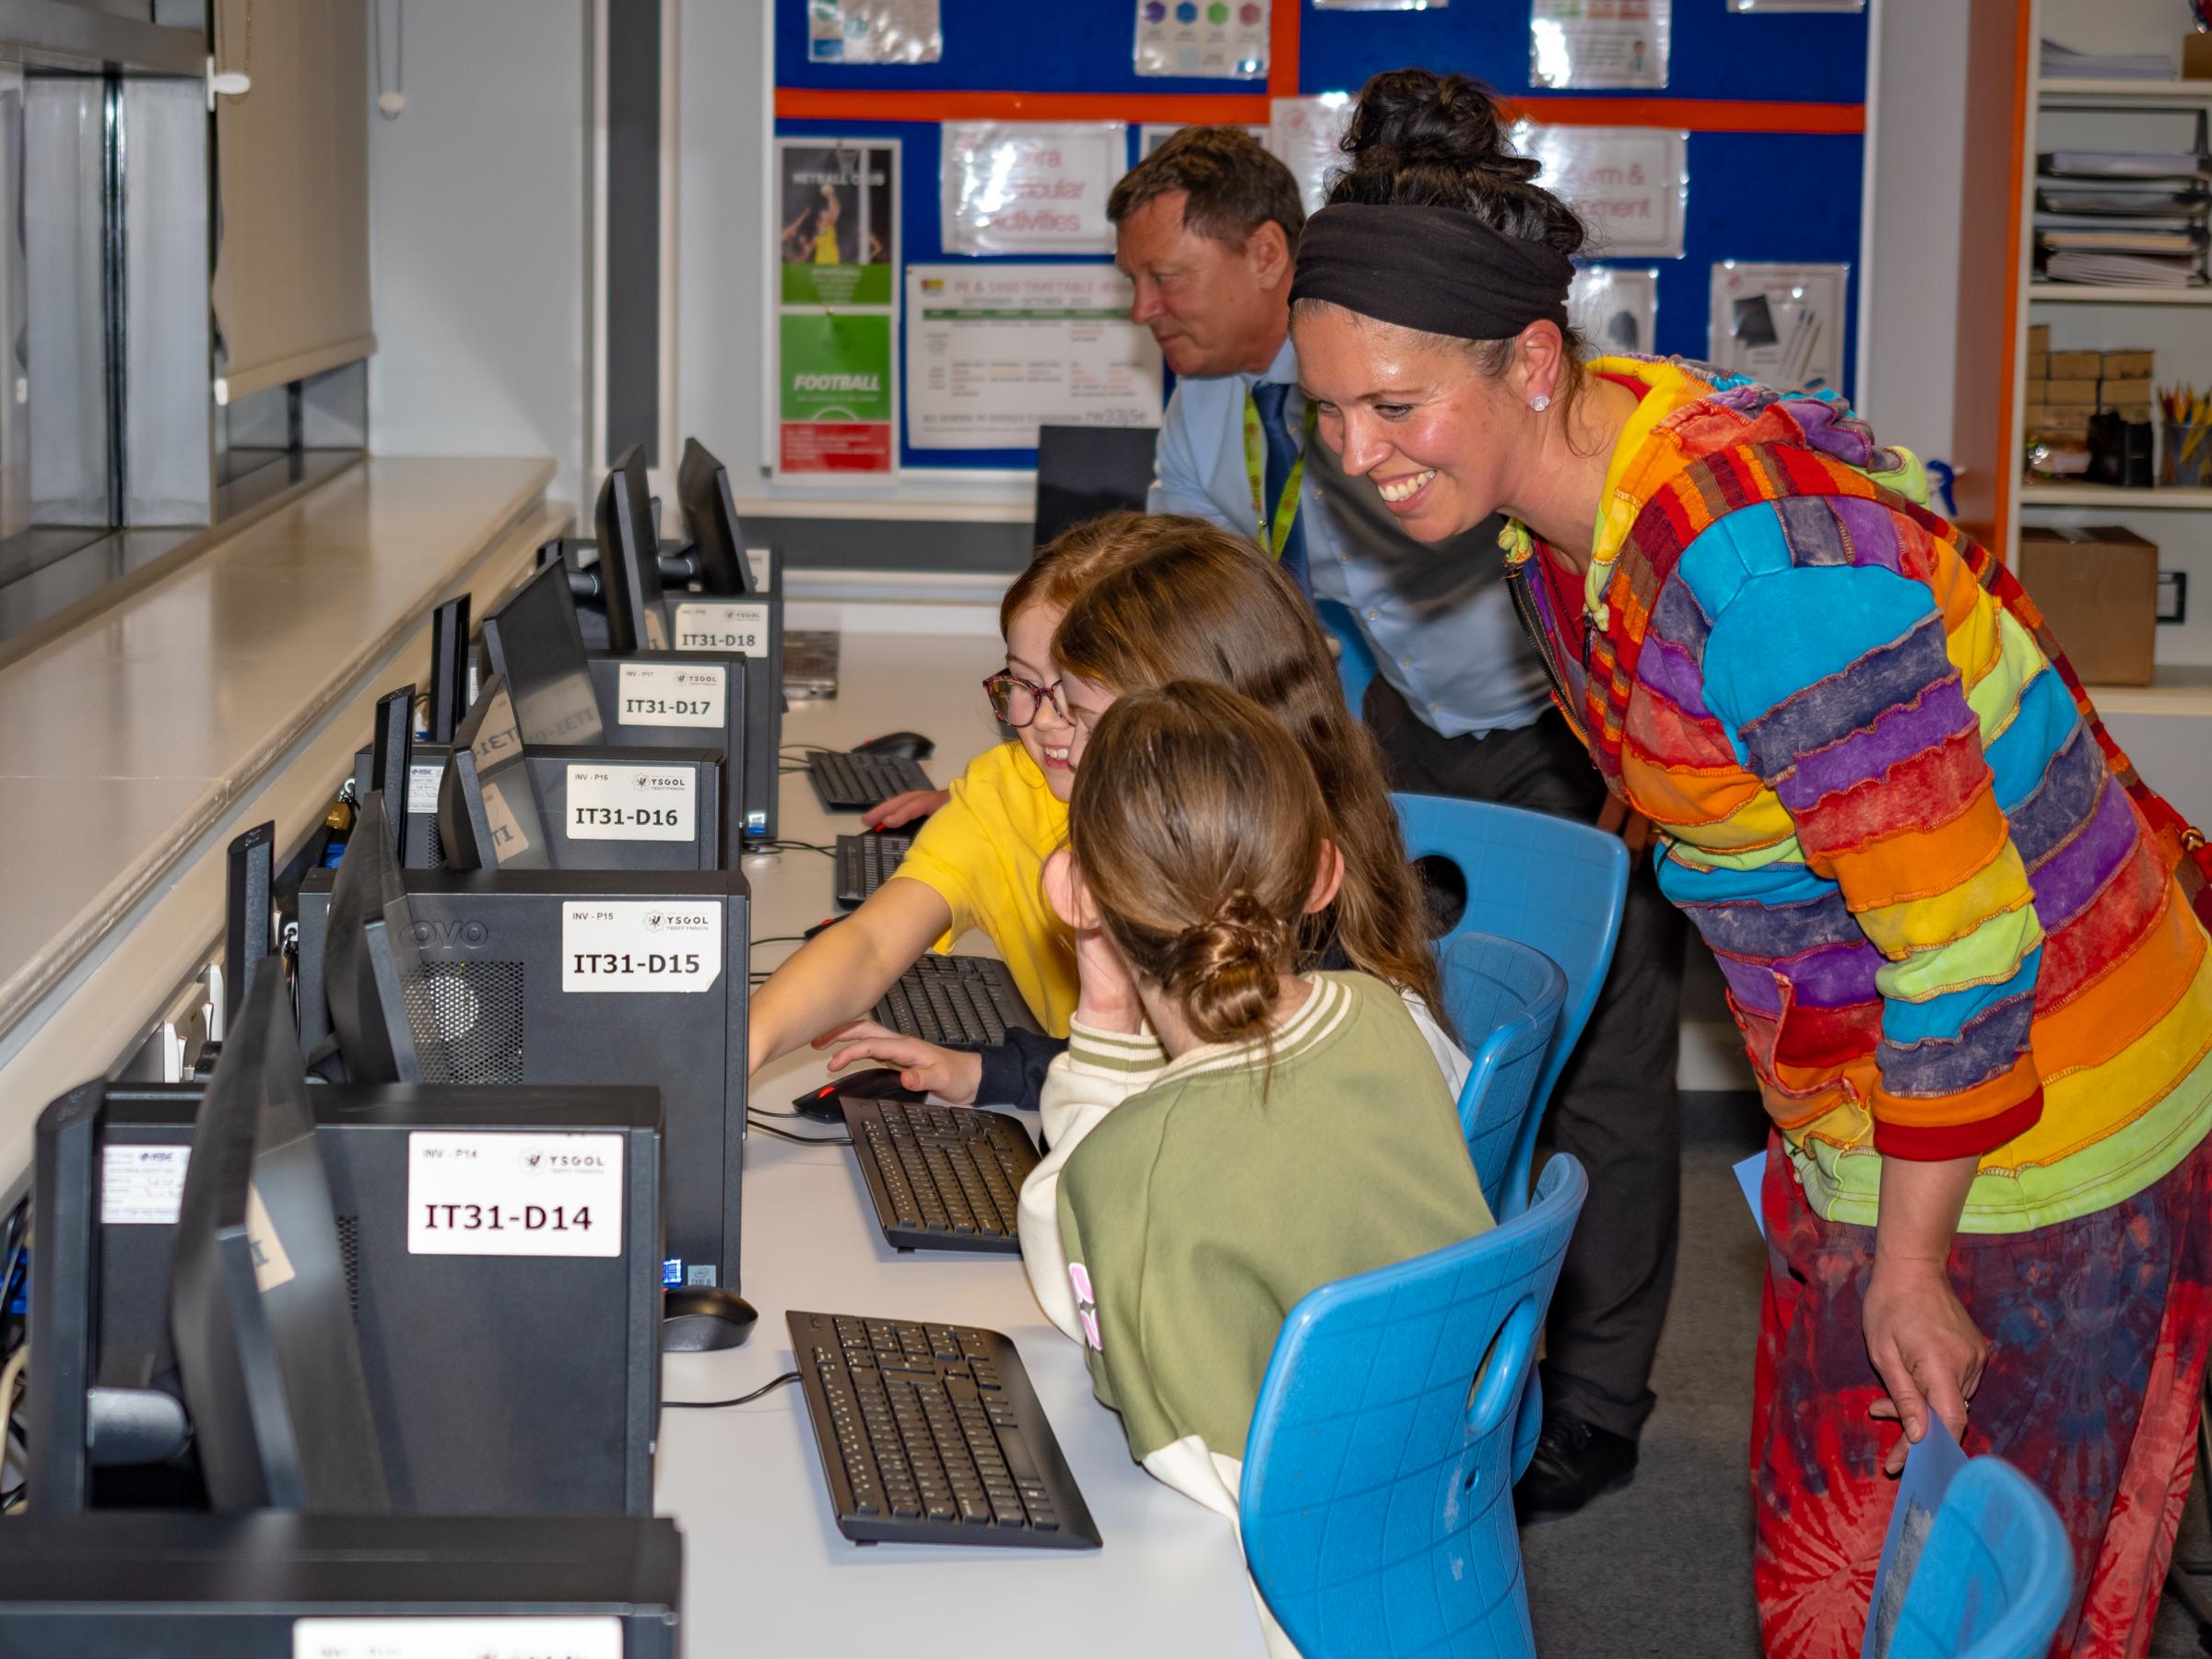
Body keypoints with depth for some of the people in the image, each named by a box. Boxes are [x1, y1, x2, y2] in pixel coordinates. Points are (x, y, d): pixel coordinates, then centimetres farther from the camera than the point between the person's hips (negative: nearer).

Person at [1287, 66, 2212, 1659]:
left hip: (2032, 1100, -9)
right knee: (1826, 1530, 21)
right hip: (1863, 1094, 9)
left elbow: (1964, 939, -28)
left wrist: (1909, 1260, -18)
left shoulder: (1761, 564, -33)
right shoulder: (1566, 495, -2)